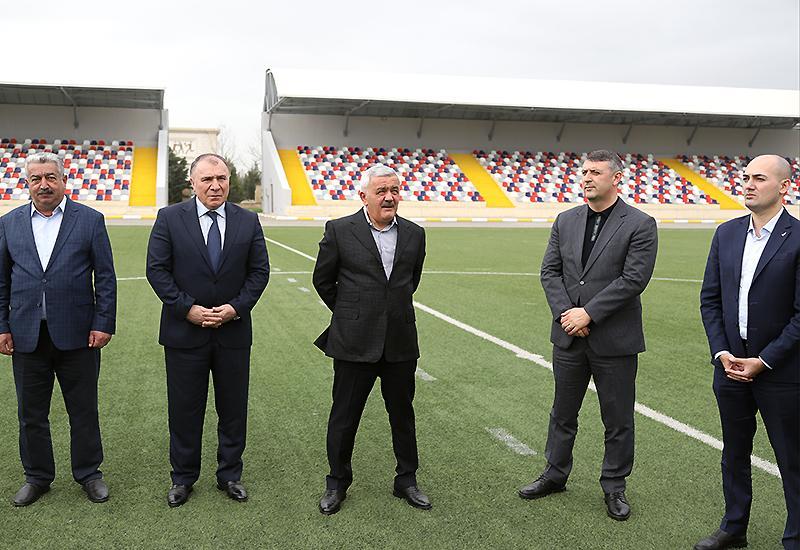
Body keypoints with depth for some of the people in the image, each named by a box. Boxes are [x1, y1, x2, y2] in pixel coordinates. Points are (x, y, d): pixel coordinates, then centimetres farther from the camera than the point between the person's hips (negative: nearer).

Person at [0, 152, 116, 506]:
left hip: (76, 334, -2)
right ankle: (37, 477, 28)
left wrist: (103, 324, -7)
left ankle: (88, 473, 25)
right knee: (31, 413, 12)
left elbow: (105, 276, -1)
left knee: (83, 410, 8)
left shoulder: (90, 220, 0)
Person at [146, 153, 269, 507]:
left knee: (233, 408, 11)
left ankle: (230, 475, 28)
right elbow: (157, 269, -5)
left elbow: (259, 271, 3)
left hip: (233, 331, 2)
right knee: (184, 409, 9)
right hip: (184, 331, -1)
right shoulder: (169, 218, -2)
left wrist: (236, 308, -10)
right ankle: (183, 478, 26)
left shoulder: (248, 222, 3)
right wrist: (188, 309, -13)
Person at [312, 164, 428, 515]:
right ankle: (337, 483, 26)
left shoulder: (414, 234, 4)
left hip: (400, 343, 3)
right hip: (354, 342, -3)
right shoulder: (340, 231, -6)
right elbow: (323, 280, 5)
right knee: (344, 417, 9)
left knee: (403, 415, 14)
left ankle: (406, 480, 30)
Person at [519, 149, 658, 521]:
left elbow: (633, 279, -15)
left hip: (614, 340, -4)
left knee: (618, 420, 8)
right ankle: (555, 474, 32)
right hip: (569, 337, 4)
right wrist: (565, 313, -10)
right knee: (563, 412, 16)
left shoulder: (639, 225, -8)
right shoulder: (566, 221, 7)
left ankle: (614, 486, 24)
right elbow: (550, 271, 5)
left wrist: (588, 313, -17)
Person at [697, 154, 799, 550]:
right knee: (734, 452, 18)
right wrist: (721, 352, -4)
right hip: (731, 365, 6)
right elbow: (710, 299, 6)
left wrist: (764, 361, -14)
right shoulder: (726, 234, 5)